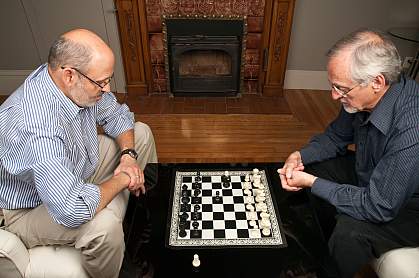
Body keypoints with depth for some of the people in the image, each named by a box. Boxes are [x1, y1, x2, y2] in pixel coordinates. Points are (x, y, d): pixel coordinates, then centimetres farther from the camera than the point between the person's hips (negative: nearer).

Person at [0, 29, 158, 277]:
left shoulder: (76, 84, -16)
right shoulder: (36, 128, -41)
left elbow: (116, 114, 2)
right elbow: (73, 211, -45)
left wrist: (128, 154, -15)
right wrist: (121, 179, -27)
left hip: (75, 171, 8)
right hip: (31, 208, -8)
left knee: (141, 133, 5)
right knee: (104, 224, -37)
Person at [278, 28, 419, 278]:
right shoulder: (363, 98, -14)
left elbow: (378, 207, -32)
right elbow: (335, 137, 3)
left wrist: (312, 183, -26)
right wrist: (300, 155, -14)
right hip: (372, 176, 8)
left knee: (350, 231, -31)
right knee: (315, 165, 4)